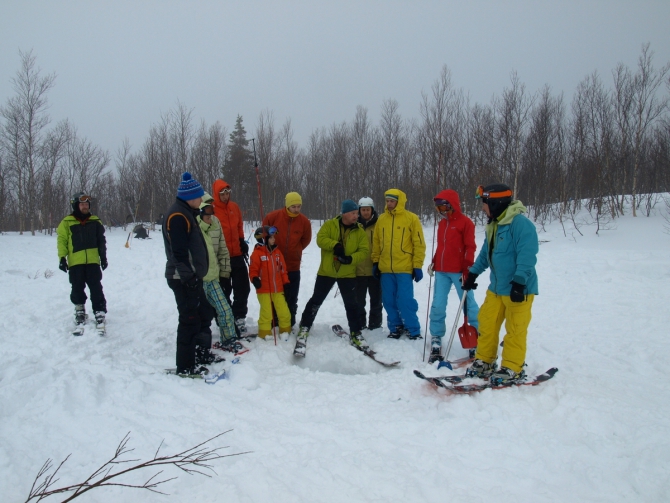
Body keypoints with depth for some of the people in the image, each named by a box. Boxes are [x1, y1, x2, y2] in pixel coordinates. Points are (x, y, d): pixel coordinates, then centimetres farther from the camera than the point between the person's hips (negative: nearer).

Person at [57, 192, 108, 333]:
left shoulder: (95, 221, 10)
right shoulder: (67, 222, 2)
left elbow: (101, 241, 15)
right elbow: (61, 240, 1)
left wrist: (103, 257, 13)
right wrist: (62, 258, -6)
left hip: (93, 261, 1)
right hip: (75, 262, -1)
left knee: (96, 288, -2)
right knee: (77, 288, 6)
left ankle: (99, 312, 3)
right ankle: (79, 311, 20)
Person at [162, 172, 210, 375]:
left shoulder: (186, 213, 16)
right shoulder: (177, 216, -17)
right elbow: (179, 251, -23)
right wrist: (189, 276, -24)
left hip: (191, 276, 11)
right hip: (184, 278, -11)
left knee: (203, 315, 17)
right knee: (190, 320, -6)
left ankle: (201, 355, 29)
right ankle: (185, 367, 2)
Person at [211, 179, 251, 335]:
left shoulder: (234, 207, 7)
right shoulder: (212, 209, -10)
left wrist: (242, 242, 11)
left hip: (237, 255, 5)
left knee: (243, 288, 7)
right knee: (224, 290, 5)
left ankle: (239, 318, 18)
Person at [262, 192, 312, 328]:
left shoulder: (304, 221, -7)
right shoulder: (273, 216, -12)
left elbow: (306, 240, 10)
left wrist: (295, 251, 9)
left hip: (293, 266, 1)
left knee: (291, 298, 8)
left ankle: (289, 324, 19)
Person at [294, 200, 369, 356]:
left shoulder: (360, 231, 0)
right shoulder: (330, 225, -4)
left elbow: (364, 251, -6)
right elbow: (320, 239, -14)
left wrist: (351, 258, -23)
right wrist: (335, 245, -29)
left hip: (347, 274, 1)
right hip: (326, 272, -1)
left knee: (351, 305, 5)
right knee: (316, 301, 5)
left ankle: (355, 334, 17)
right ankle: (304, 329, 16)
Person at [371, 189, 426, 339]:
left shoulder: (411, 218, -2)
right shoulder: (381, 219, 9)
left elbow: (419, 244, -3)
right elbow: (376, 242, 15)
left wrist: (417, 266, -6)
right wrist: (375, 262, 10)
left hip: (404, 268, -4)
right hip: (385, 269, 4)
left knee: (405, 301, -7)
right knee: (389, 301, 8)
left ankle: (414, 331, 4)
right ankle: (396, 329, 21)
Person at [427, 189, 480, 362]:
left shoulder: (465, 222, -6)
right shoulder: (442, 223, 15)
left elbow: (470, 247, -9)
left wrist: (468, 270, -14)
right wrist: (434, 263, 14)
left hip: (459, 272, -6)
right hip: (442, 271, 6)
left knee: (468, 304, 2)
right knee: (438, 306, 2)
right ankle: (436, 340, 12)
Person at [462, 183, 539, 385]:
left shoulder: (520, 223, -17)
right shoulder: (493, 225, 12)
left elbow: (527, 256, -23)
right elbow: (486, 253, 23)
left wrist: (519, 282, -27)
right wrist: (473, 274, 25)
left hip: (518, 289, -9)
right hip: (496, 288, 9)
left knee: (515, 330, 0)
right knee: (486, 324, 12)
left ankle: (512, 369, 12)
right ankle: (484, 362, 24)